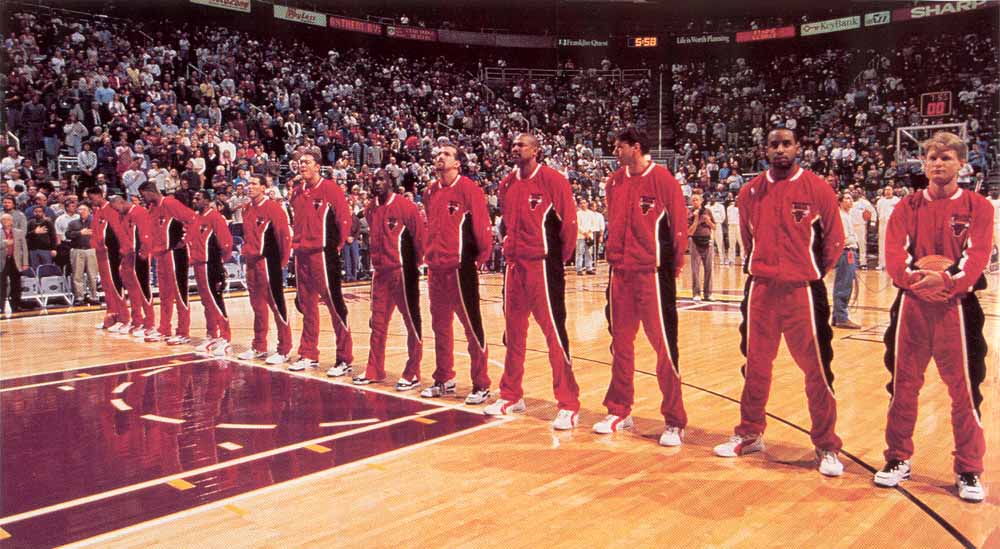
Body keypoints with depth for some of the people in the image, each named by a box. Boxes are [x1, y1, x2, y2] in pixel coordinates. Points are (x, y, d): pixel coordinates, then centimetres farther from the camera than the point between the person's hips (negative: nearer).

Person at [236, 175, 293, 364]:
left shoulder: (273, 207, -10)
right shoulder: (247, 210, 14)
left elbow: (285, 234, -14)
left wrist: (282, 261, -15)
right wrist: (247, 254, 15)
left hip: (268, 262, -8)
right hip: (252, 263, 8)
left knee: (276, 304, -4)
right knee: (258, 305, 14)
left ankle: (284, 350, 1)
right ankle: (259, 347, 25)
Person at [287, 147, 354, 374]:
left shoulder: (330, 189, -7)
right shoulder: (297, 191, 13)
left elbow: (345, 218, -10)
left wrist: (338, 245, -8)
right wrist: (297, 242, 12)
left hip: (323, 254, -7)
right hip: (302, 254, 7)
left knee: (335, 305, -7)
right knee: (307, 305, 14)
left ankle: (344, 360, -2)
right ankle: (309, 355, 25)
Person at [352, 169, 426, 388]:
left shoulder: (405, 206, -11)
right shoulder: (371, 209, 9)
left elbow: (419, 236, -9)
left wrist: (414, 263, -4)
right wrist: (377, 261, 16)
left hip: (402, 271, -7)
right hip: (380, 271, 7)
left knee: (411, 322, 2)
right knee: (378, 322, 13)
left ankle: (412, 374, 8)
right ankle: (374, 371, 24)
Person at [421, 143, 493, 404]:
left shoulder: (468, 189, -8)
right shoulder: (430, 192, 12)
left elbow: (482, 225, -10)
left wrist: (481, 257, -7)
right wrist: (429, 253, 16)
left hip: (461, 268, -7)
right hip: (436, 269, 7)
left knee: (472, 326, -2)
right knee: (440, 326, 15)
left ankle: (481, 385, 7)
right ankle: (444, 380, 29)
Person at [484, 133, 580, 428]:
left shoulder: (552, 180, -9)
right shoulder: (507, 184, 11)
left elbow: (569, 221, -9)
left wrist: (561, 258, -4)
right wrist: (509, 248, 15)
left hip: (543, 266, -7)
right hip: (514, 265, 7)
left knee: (554, 333, -6)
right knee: (513, 332, 14)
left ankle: (569, 405, 1)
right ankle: (511, 396, 28)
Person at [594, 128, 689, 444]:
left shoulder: (663, 180, -8)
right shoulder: (615, 182, 10)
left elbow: (679, 226, -8)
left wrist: (673, 268, -5)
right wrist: (615, 258, 13)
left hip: (653, 273, -6)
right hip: (620, 273, 6)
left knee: (664, 344, -3)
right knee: (620, 343, 13)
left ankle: (674, 421, 7)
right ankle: (619, 412, 26)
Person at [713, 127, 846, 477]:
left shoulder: (817, 189, -4)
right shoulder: (751, 192, 5)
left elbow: (834, 241, 2)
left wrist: (810, 274, 4)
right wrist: (761, 270, 12)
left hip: (802, 291, -3)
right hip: (760, 289, 3)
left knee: (816, 369, 1)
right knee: (755, 365, 13)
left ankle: (826, 447, 14)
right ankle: (750, 435, 28)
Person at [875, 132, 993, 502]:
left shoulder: (977, 207, 3)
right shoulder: (908, 207, 8)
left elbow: (977, 256, -9)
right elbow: (894, 255, -3)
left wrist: (946, 280, -26)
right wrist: (916, 280, -20)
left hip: (957, 305, -2)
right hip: (911, 304, 2)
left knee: (965, 389, 2)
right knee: (903, 385, 8)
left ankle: (968, 471, 17)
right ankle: (898, 460, 23)